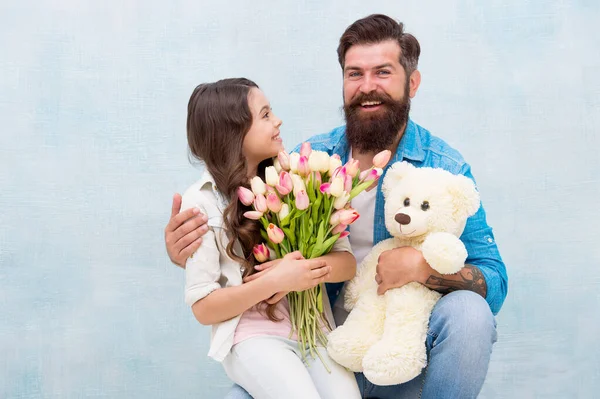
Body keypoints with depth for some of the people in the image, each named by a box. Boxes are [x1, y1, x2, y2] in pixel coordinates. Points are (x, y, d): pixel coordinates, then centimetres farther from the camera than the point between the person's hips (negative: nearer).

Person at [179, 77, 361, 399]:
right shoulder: (202, 201, -5)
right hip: (253, 337, -3)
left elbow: (347, 263, 4)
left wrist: (299, 270, -16)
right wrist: (274, 281, -18)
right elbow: (203, 308, -7)